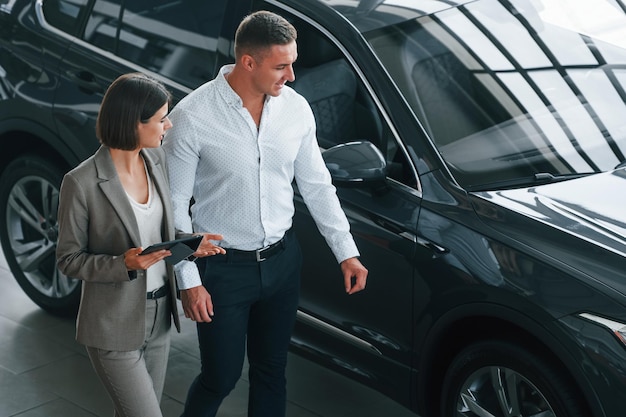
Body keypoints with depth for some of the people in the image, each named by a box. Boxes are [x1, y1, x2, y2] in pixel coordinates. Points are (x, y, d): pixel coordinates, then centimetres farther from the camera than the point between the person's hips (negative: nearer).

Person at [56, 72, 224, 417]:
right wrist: (124, 265, -26)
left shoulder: (157, 161, 0)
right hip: (115, 325, -7)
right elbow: (68, 259, -11)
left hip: (160, 315, 7)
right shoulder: (82, 182, -20)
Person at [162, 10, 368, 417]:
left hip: (282, 261, 5)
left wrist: (347, 252, 3)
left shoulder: (296, 108, -5)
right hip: (222, 267, -4)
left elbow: (317, 186, 6)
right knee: (221, 377, 7)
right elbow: (175, 204, -12)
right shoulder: (193, 116, -19)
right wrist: (188, 280, -13)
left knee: (272, 371, 17)